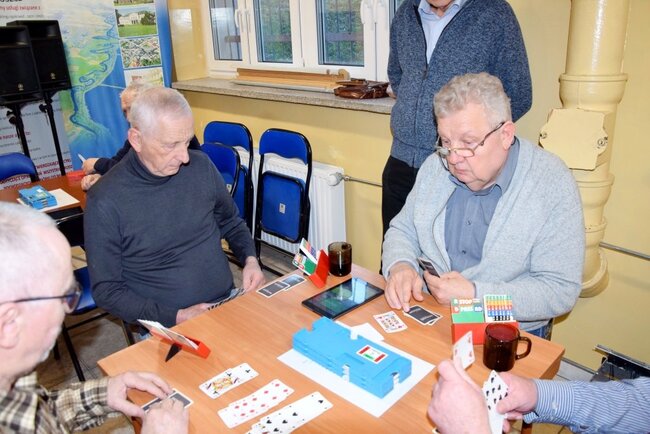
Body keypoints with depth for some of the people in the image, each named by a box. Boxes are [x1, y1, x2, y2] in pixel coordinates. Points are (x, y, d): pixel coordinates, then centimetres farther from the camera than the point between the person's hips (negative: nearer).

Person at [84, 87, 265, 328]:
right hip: (167, 325, -3)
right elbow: (106, 290, -6)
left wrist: (250, 260, -2)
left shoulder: (201, 166, 0)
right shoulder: (104, 201, -11)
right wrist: (178, 317, -16)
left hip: (229, 302, 4)